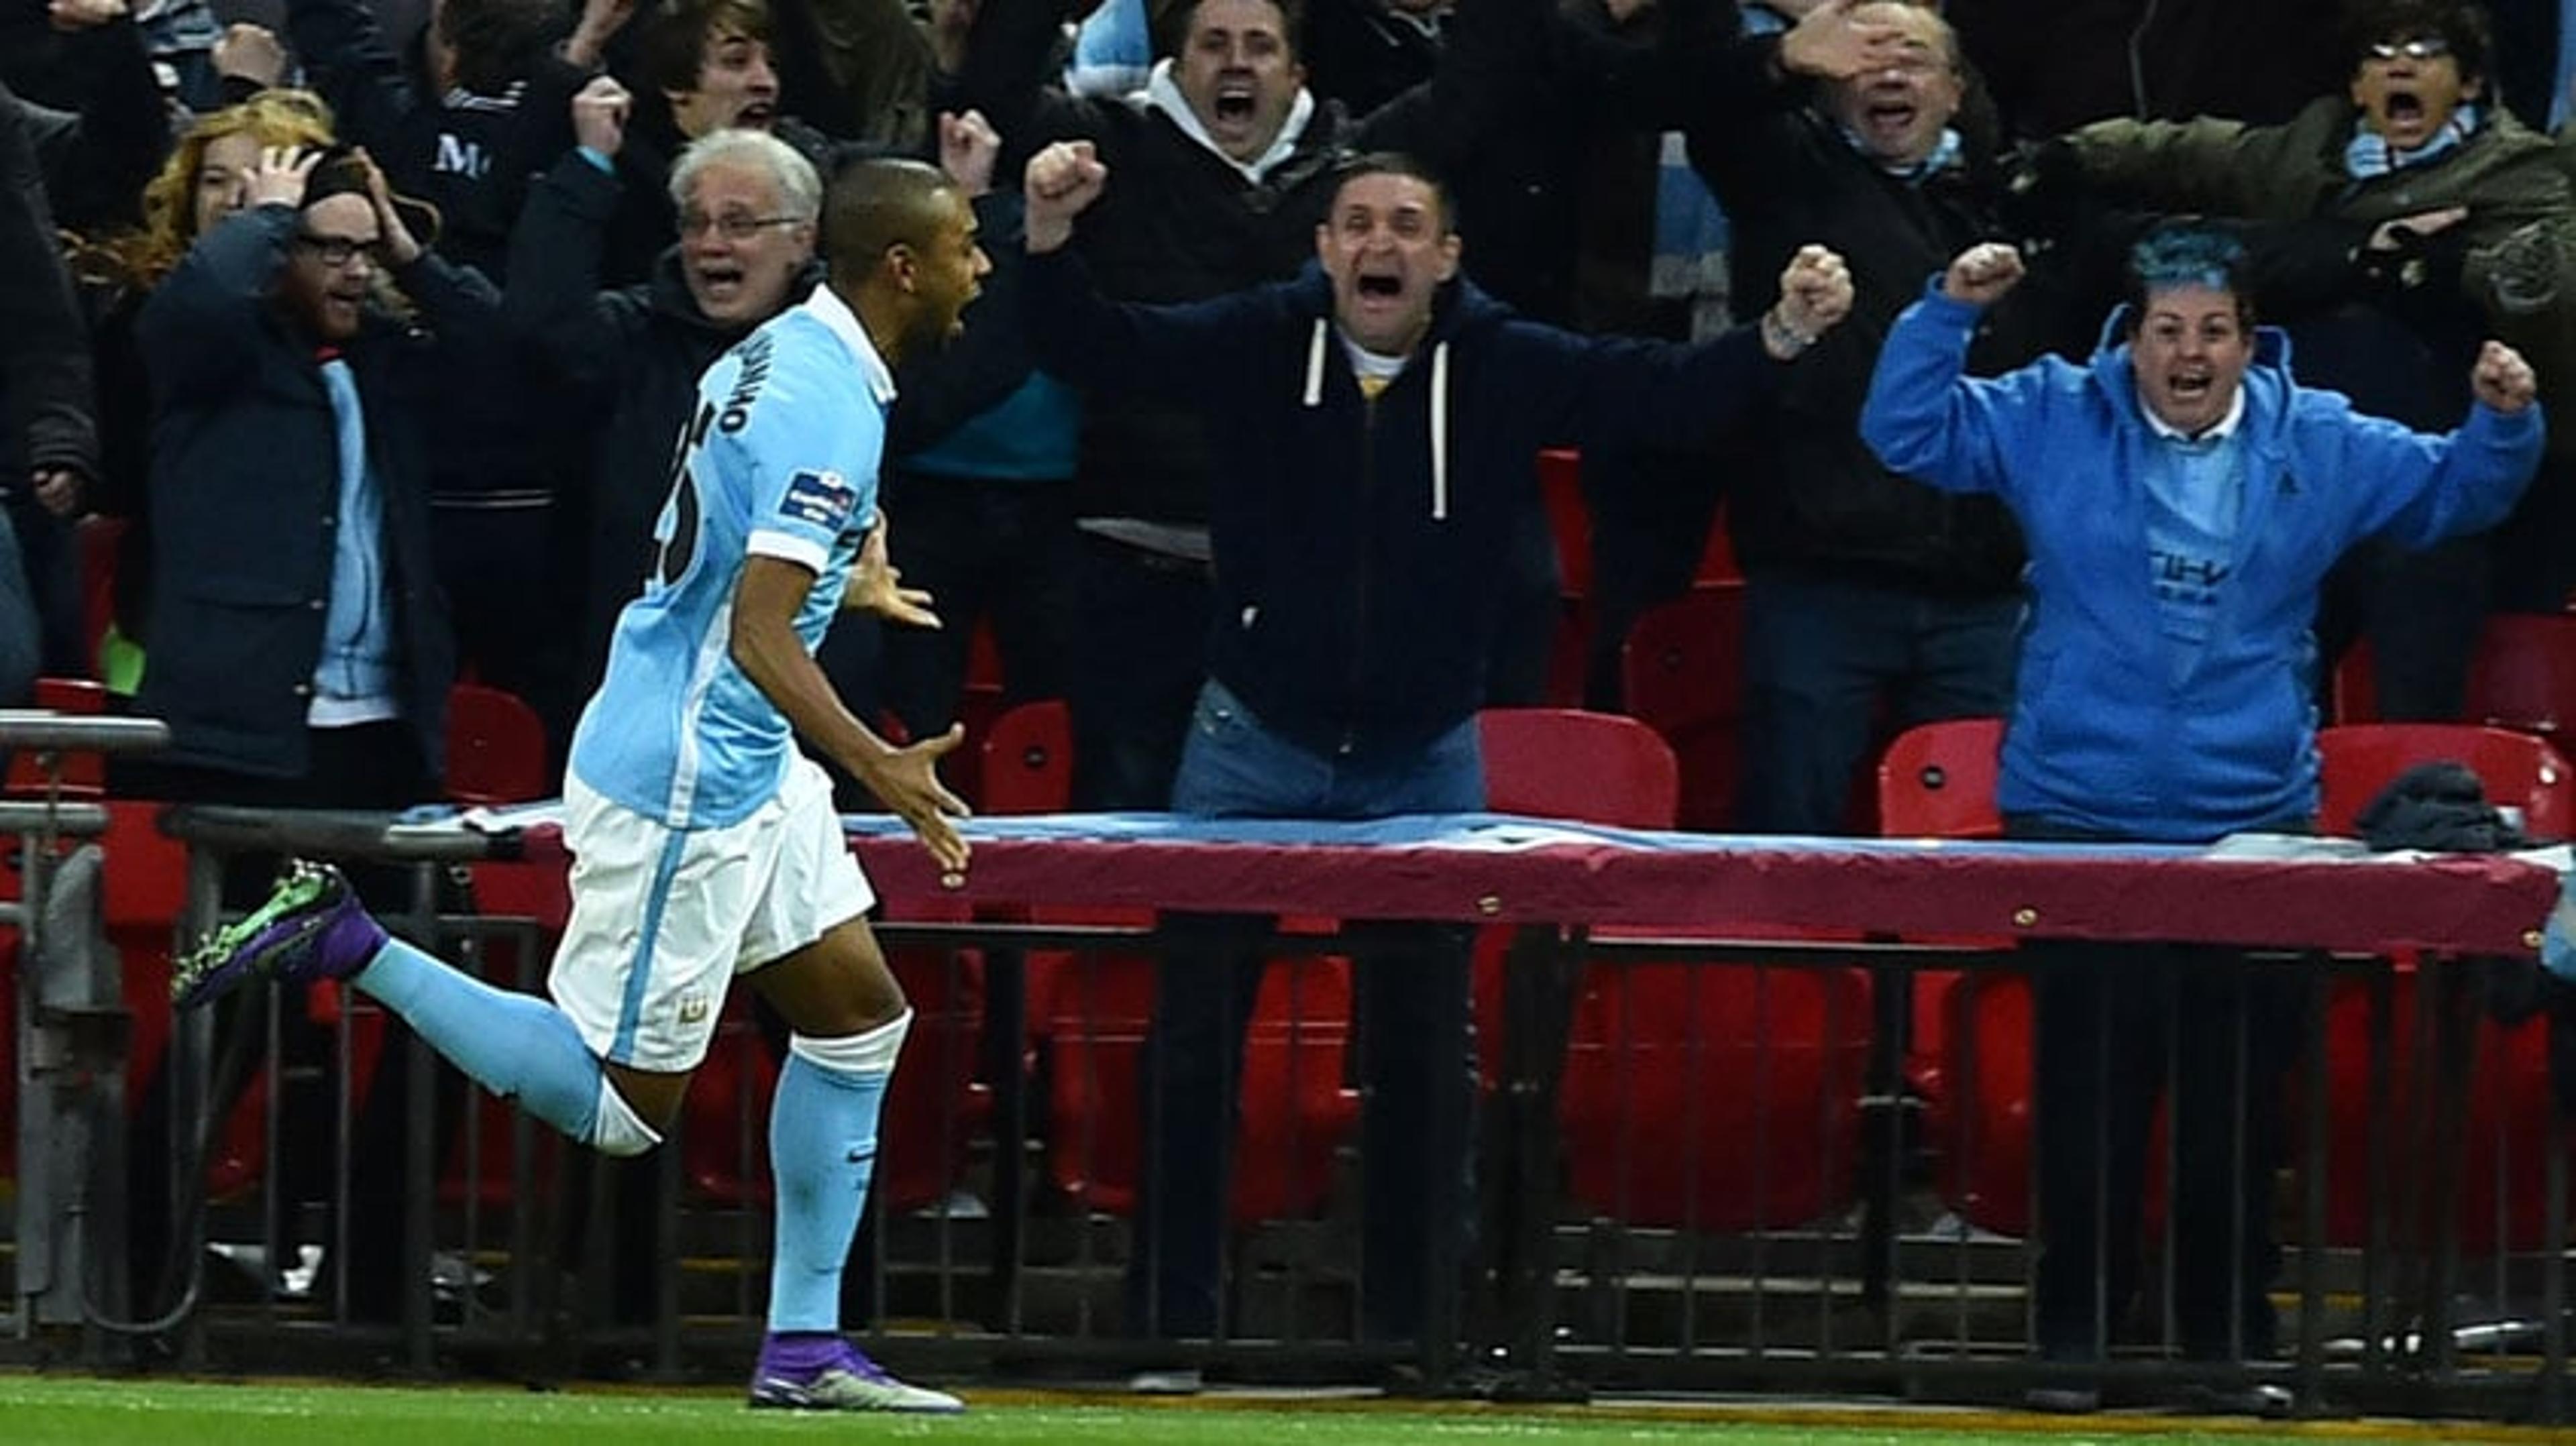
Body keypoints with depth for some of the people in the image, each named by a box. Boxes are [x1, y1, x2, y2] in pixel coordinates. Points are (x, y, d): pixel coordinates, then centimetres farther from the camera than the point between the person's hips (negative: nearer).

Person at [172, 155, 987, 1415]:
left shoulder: (786, 355, 8)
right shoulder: (829, 412, -22)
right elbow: (759, 638, -28)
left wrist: (837, 581, 36)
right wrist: (878, 766, -33)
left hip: (747, 768, 10)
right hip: (682, 787, -10)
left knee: (858, 1014, 12)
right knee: (623, 1102, -3)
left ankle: (804, 1346, 15)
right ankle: (347, 945, -1)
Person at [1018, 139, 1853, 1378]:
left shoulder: (1508, 367, -9)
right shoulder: (1258, 343, -9)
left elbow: (1665, 395, -12)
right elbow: (1096, 350, -14)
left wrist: (1781, 337, -30)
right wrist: (1052, 241, -33)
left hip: (1426, 759, 1)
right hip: (1255, 748, -1)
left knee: (1422, 1056, 7)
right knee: (1194, 1039, 1)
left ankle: (1409, 1322, 17)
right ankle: (1167, 1315, 9)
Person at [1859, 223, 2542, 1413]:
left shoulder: (2318, 445, 6)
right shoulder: (2055, 423, 2)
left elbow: (2456, 492, 12)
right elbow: (1905, 431, -1)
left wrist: (2501, 424, -8)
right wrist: (1948, 314, -13)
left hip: (2253, 826, 1)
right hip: (2079, 820, -1)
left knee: (2238, 1105, 5)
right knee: (2086, 1098, 1)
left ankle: (2231, 1336, 14)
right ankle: (2075, 1335, 10)